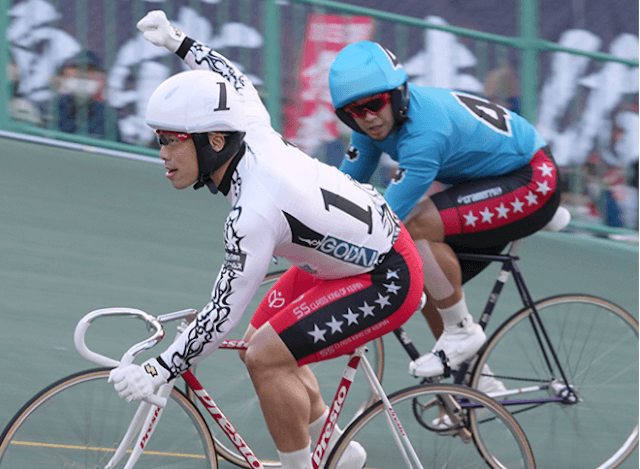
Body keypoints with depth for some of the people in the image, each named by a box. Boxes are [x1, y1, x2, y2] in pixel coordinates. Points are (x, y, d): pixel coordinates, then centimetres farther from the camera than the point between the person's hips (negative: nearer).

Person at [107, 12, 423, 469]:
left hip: (386, 281, -10)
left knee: (266, 356, -18)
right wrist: (177, 40, 23)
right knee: (261, 338, 14)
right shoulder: (254, 135, -10)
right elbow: (237, 83, 14)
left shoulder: (254, 215, -33)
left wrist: (157, 373, -25)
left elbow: (222, 317, -30)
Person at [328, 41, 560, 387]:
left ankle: (462, 331, -10)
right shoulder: (374, 123, -6)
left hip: (532, 181, -9)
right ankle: (481, 387, 19)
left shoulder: (425, 130, -33)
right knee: (425, 283, 5)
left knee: (414, 225, -27)